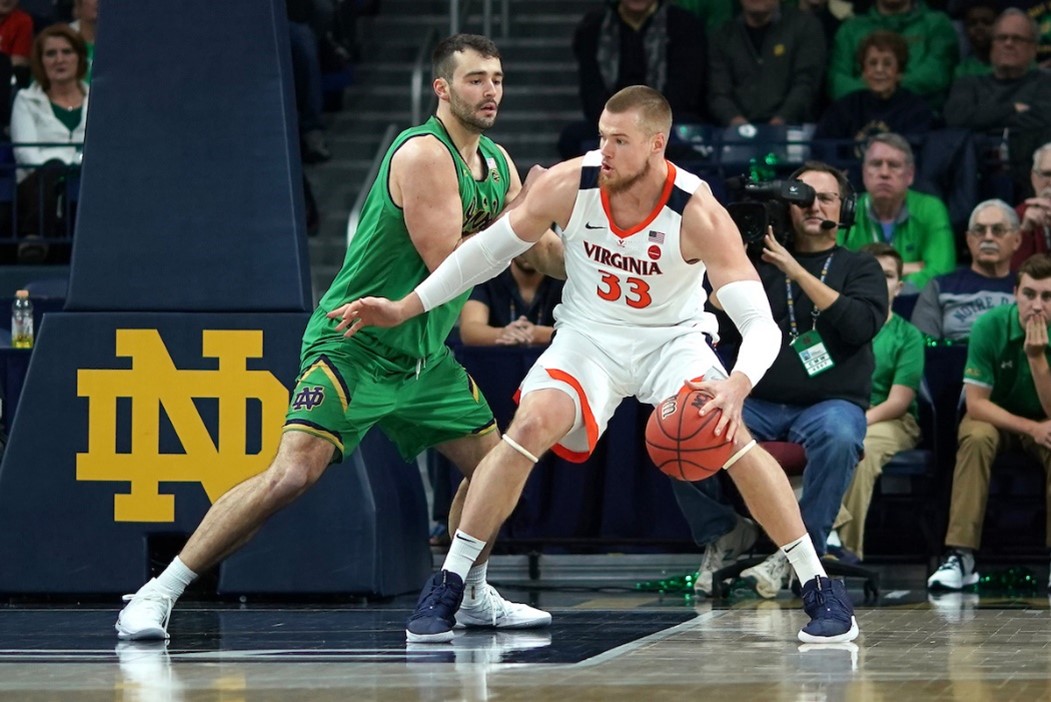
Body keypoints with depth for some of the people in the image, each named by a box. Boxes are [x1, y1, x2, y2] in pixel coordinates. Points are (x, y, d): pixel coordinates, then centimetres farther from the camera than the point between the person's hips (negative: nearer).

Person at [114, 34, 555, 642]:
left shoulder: (498, 163, 9)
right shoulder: (423, 155, -18)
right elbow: (451, 264, -23)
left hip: (424, 357, 9)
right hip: (354, 346, -9)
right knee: (293, 473, -22)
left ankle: (472, 596, 32)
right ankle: (156, 595, -18)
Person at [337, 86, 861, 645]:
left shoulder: (698, 214, -27)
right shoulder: (569, 185, -20)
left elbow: (760, 324, -30)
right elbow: (490, 248, -1)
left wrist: (736, 387, -50)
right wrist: (406, 309, -1)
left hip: (673, 339, -1)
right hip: (589, 336, 1)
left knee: (731, 437, -23)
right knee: (531, 426, -24)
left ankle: (820, 588, -10)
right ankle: (447, 586, -14)